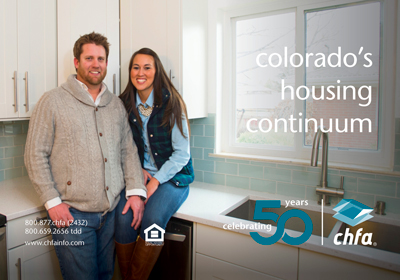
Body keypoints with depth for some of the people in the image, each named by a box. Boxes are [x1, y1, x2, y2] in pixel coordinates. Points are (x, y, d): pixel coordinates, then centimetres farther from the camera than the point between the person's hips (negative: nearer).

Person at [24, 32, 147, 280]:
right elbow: (35, 155, -5)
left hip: (112, 212, 4)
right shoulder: (53, 101, -4)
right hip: (71, 214, -4)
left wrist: (136, 191, -2)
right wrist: (52, 201, -10)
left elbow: (129, 150, 9)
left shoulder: (117, 105, 9)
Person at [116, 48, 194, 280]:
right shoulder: (126, 104, 6)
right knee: (123, 217, -22)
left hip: (172, 176, -3)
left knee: (152, 219, -29)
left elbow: (182, 153, -8)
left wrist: (156, 180, -15)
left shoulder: (171, 104, -8)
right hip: (139, 175, 4)